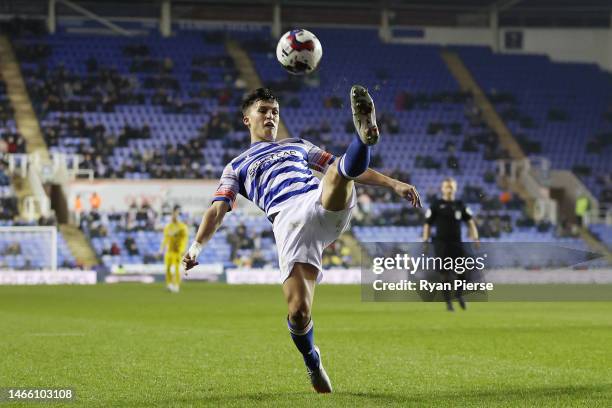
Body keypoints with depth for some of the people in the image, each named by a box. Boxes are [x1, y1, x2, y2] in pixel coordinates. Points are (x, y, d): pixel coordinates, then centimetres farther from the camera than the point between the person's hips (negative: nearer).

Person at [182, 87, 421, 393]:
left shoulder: (298, 146, 36)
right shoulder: (237, 167, 28)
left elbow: (342, 170, 35)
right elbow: (217, 210, 14)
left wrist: (393, 184, 24)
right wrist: (197, 246, -6)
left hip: (326, 203, 2)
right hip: (289, 221, -2)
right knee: (298, 311, -17)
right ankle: (312, 362, 9)